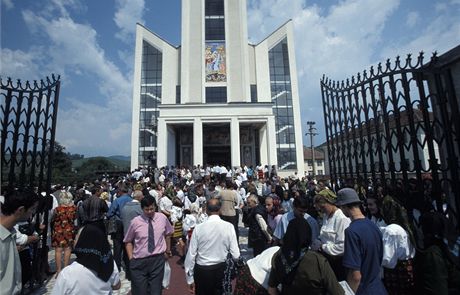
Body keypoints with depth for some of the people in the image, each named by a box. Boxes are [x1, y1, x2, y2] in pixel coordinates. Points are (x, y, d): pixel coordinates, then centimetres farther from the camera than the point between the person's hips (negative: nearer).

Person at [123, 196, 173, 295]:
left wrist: (168, 250, 16)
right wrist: (131, 258, -2)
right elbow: (128, 241, 5)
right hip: (139, 262, 0)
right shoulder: (135, 222, -8)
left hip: (158, 260, 1)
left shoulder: (162, 218, -3)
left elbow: (168, 234, 12)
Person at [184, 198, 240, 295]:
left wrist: (190, 278, 4)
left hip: (202, 270, 0)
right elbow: (235, 254, -12)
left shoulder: (198, 228, -15)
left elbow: (191, 254, -10)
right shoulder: (229, 226, -13)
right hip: (222, 269, 1)